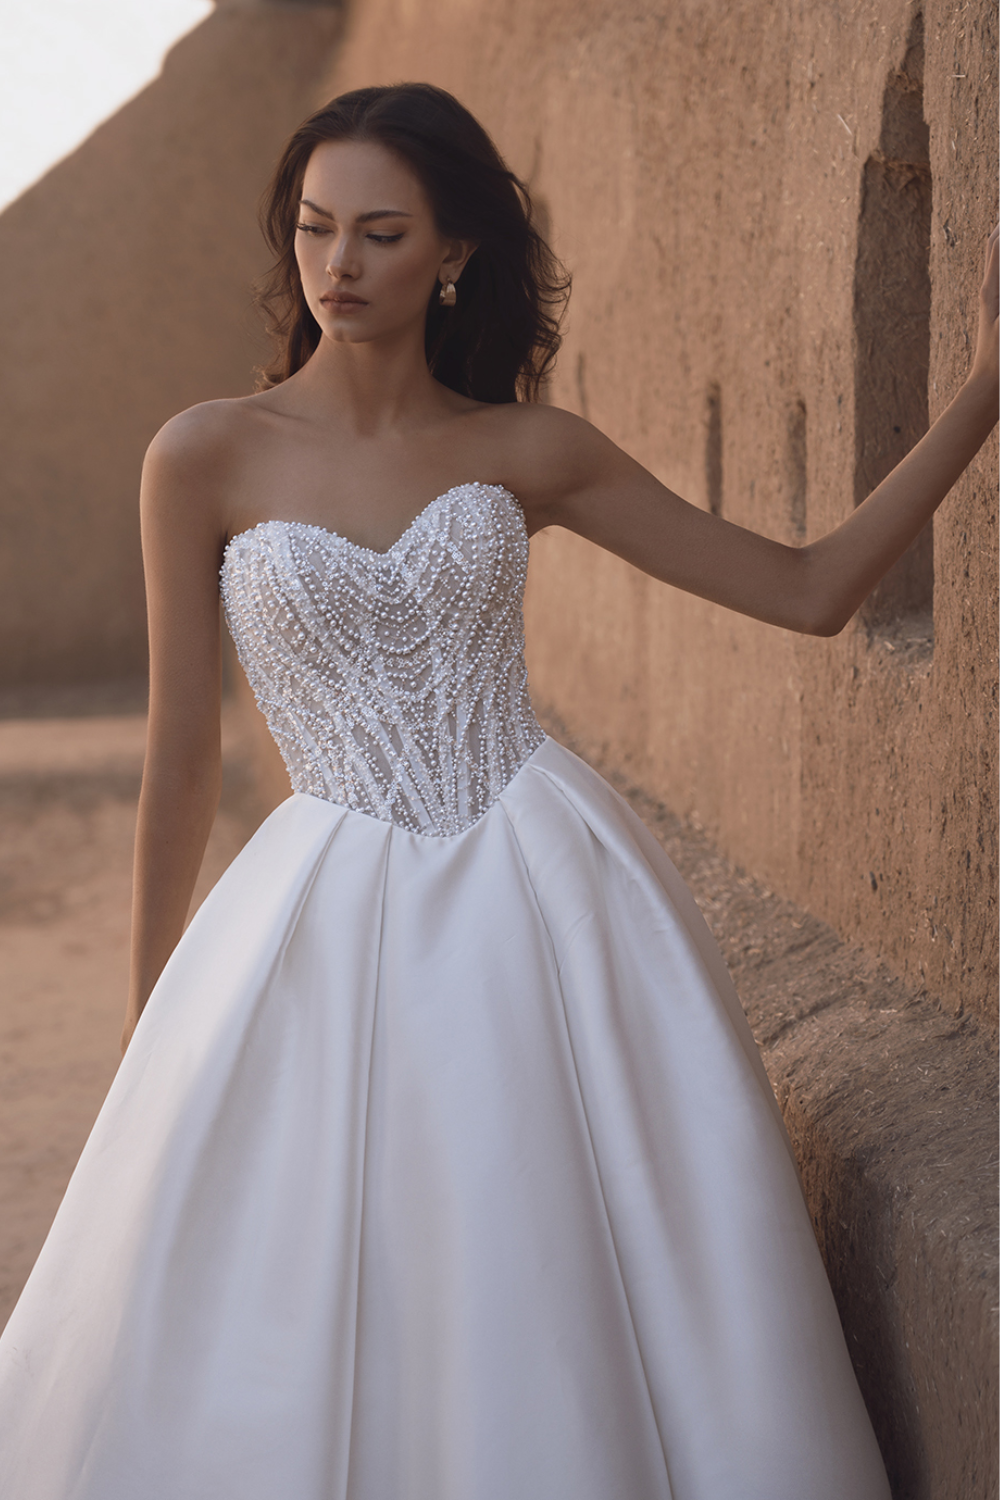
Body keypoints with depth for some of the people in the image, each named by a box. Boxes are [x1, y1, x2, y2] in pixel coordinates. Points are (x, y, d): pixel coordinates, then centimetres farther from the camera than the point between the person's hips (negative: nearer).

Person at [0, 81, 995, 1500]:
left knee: (567, 1318, 3)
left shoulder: (528, 452, 3)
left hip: (549, 896, 1)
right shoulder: (209, 456, -2)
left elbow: (809, 589, 5)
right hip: (335, 918, -1)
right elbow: (182, 755, 4)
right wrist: (147, 1014, 9)